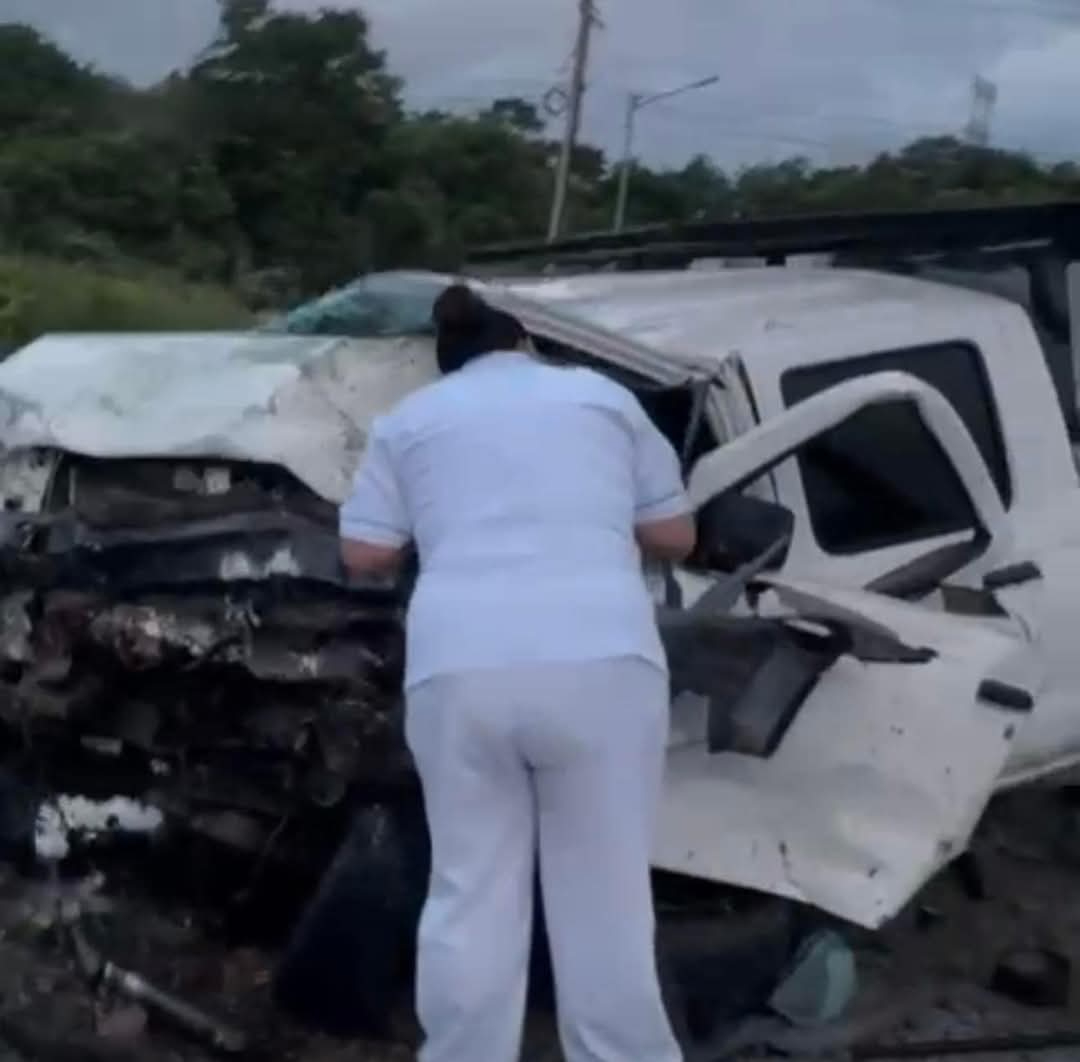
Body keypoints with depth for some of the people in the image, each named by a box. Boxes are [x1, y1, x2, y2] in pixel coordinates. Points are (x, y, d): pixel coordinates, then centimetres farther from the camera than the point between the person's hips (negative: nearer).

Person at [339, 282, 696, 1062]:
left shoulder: (410, 419, 21)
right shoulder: (605, 397, 22)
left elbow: (365, 553, 18)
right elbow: (676, 535, 22)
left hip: (460, 667, 1)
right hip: (601, 660, 0)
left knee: (470, 894, 11)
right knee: (606, 899, 8)